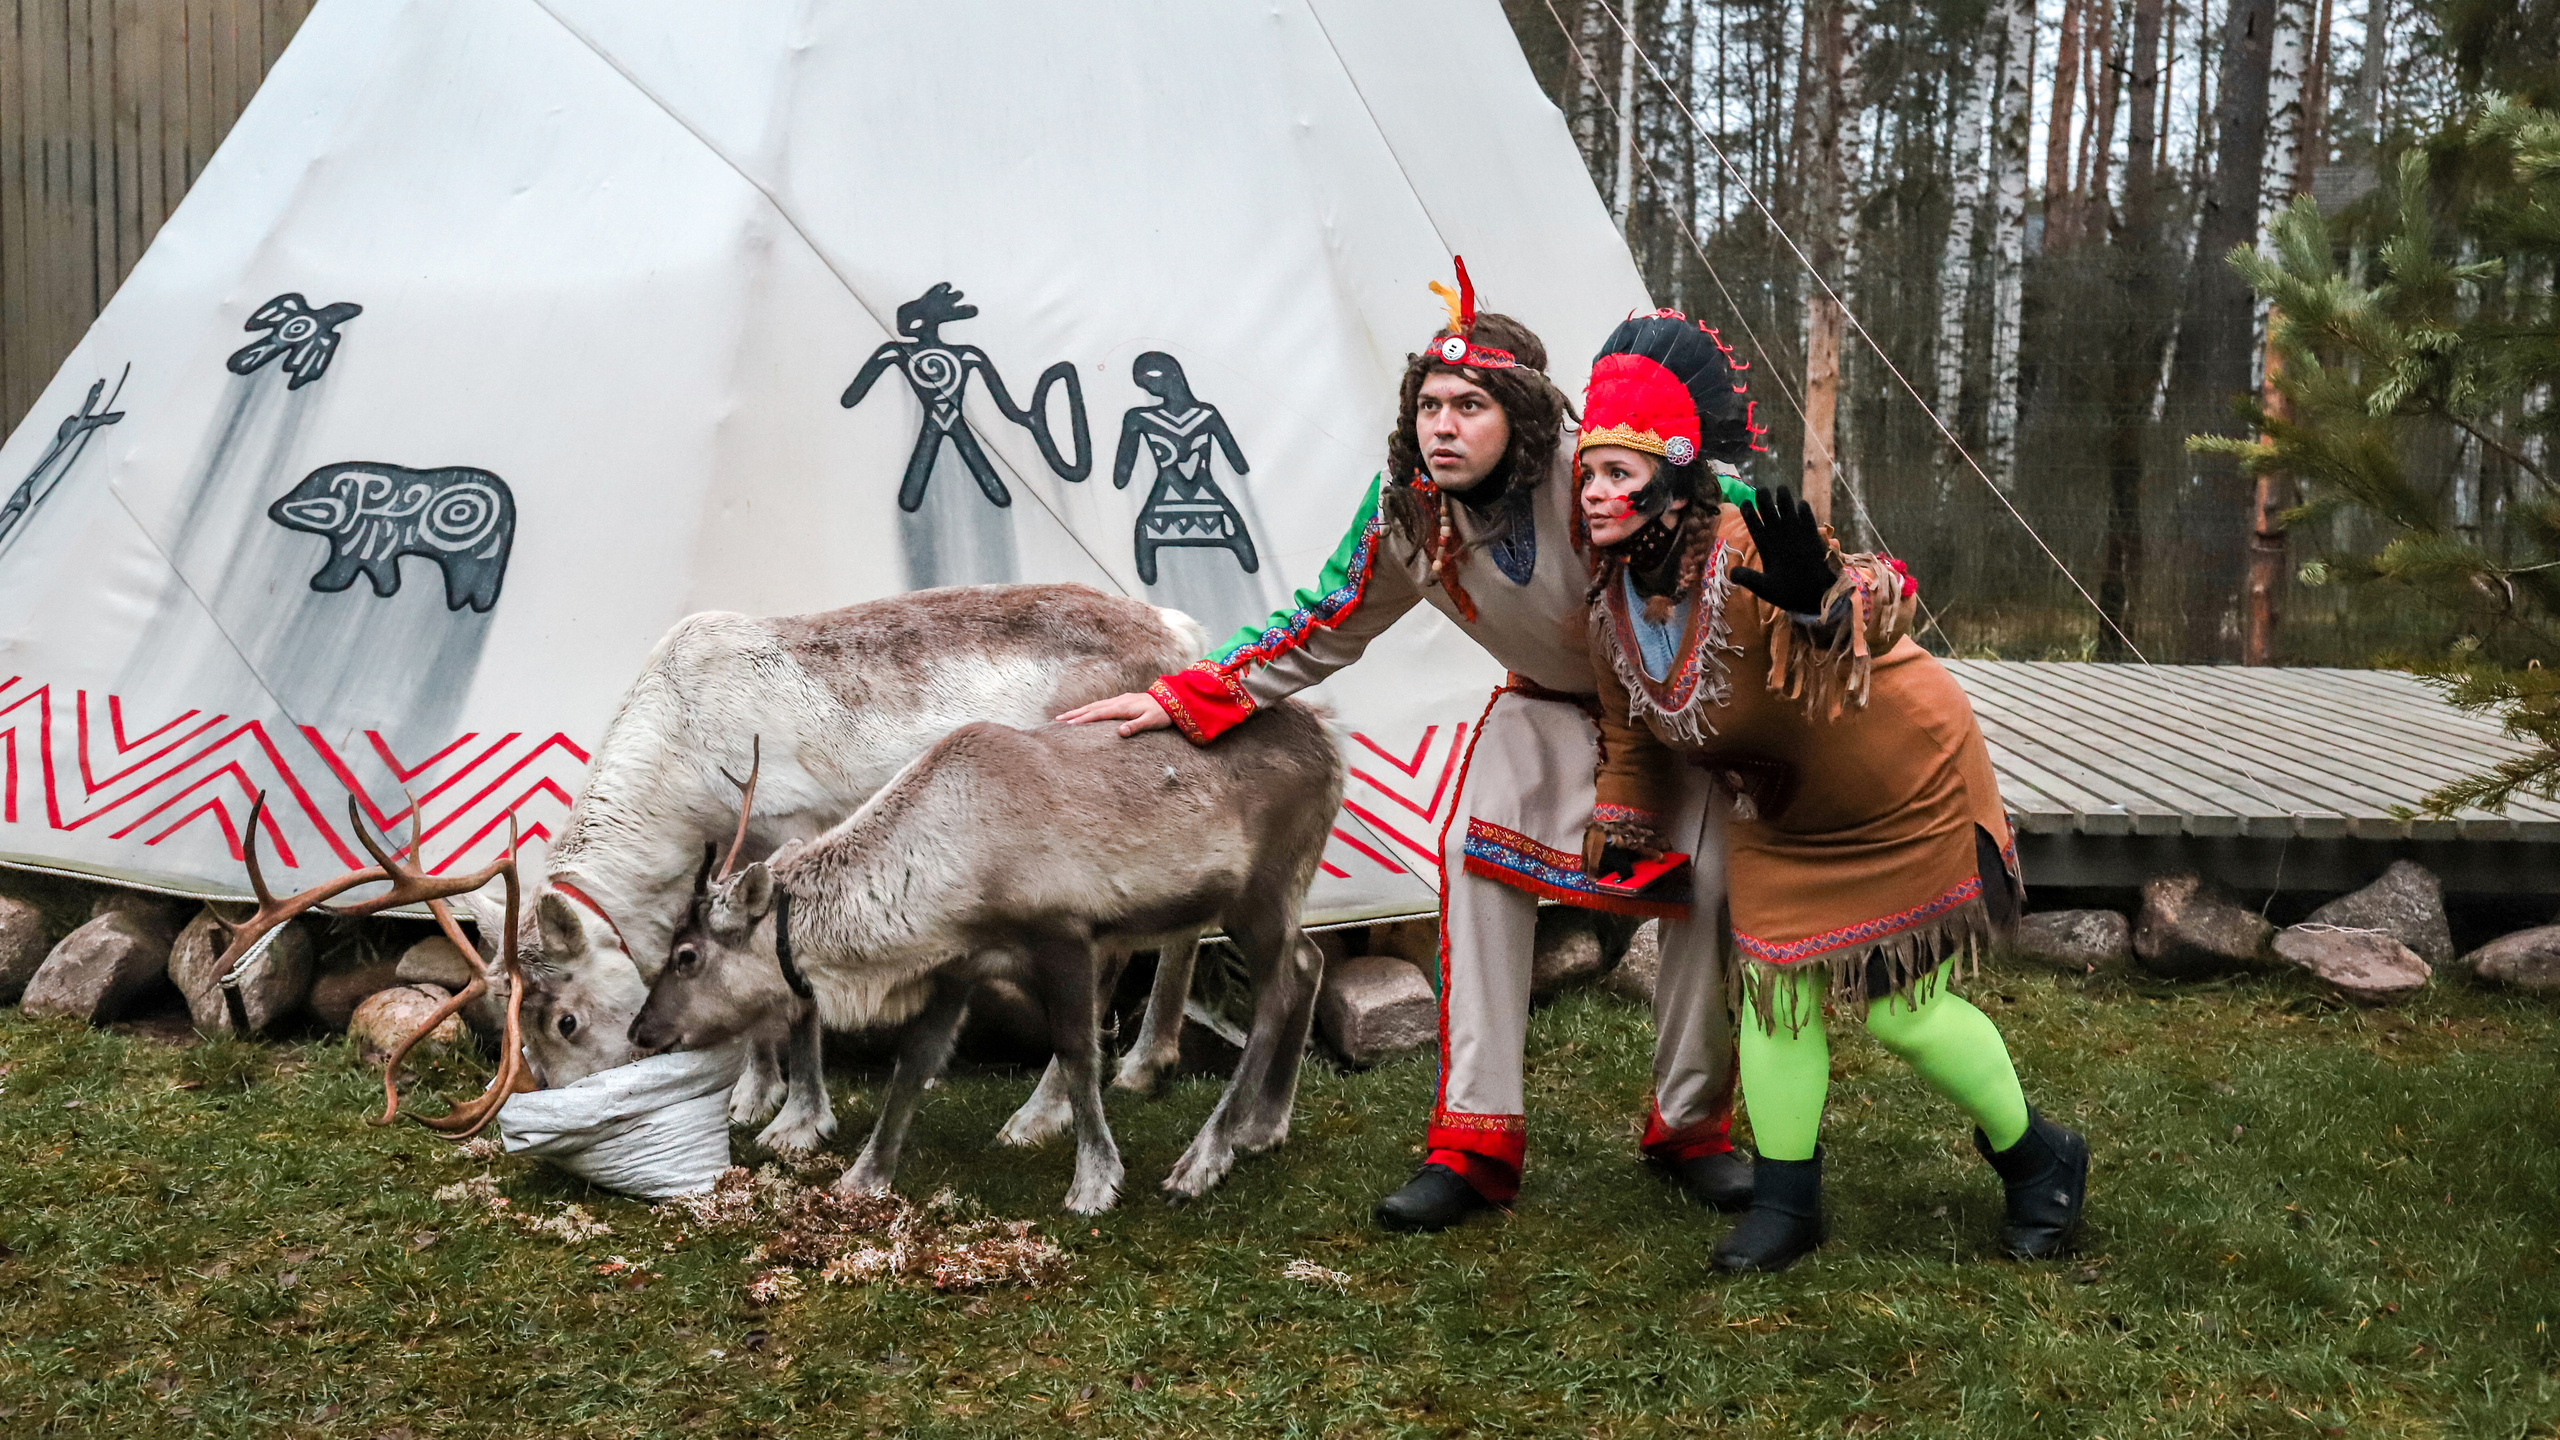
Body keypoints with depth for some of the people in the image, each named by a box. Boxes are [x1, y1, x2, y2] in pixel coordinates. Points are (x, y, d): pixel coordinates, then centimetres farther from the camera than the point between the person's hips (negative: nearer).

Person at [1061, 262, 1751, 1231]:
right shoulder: (1407, 510, -20)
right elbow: (1322, 632, -8)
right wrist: (1179, 699, -10)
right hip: (1550, 703, 3)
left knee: (1707, 884, -14)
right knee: (1479, 853, -19)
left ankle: (1691, 1123, 10)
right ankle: (1477, 1136, -15)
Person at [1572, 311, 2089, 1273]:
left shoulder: (1747, 551, -34)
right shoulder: (1612, 601, -10)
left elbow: (1880, 613, -49)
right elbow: (1634, 732, 8)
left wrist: (1822, 599, -70)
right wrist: (1614, 830, 11)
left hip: (1907, 791, -6)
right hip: (1779, 822, 7)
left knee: (1901, 1007, -1)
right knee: (1771, 986, 0)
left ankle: (2039, 1160, 25)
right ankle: (1785, 1199, 17)